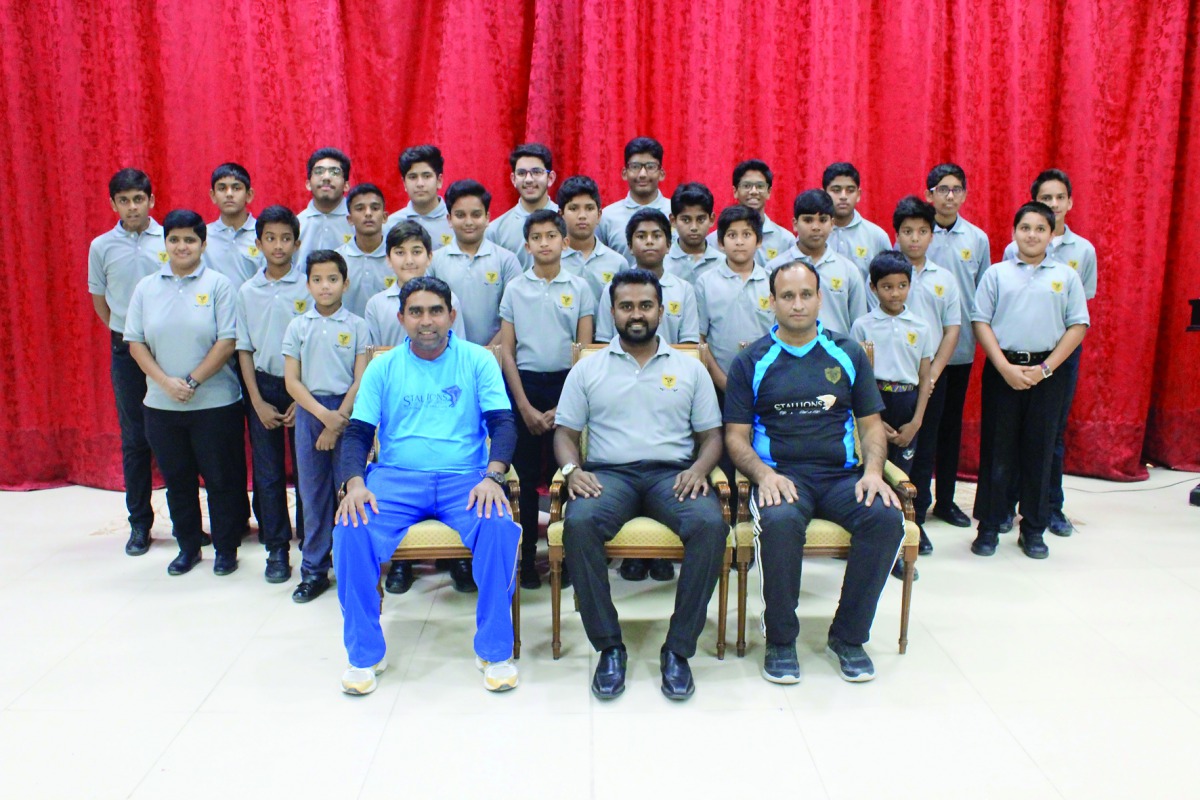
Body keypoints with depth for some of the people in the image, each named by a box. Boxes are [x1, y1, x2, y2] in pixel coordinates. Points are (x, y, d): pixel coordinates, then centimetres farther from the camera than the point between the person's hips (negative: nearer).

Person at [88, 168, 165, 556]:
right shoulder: (101, 247, 3)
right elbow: (99, 301, 13)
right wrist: (124, 333, 6)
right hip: (126, 350, 2)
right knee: (134, 439, 8)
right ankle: (139, 522, 18)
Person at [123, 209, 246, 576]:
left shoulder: (218, 285, -4)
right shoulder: (146, 287, 7)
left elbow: (228, 341, -10)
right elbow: (135, 341, 3)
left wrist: (193, 381, -14)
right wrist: (166, 382, -10)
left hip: (215, 403, -3)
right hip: (161, 405, 4)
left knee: (221, 478, 5)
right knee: (177, 479, 13)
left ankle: (226, 548, 20)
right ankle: (188, 546, 28)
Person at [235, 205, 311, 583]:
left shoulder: (309, 287, -3)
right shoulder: (247, 292, 4)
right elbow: (244, 349, 6)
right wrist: (258, 402, -1)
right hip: (263, 387, 2)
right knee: (268, 474, 5)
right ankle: (277, 549, 16)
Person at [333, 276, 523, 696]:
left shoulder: (478, 360, 8)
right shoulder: (383, 367, 13)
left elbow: (502, 423, 0)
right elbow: (358, 432, 8)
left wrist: (492, 476, -19)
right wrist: (355, 483, -12)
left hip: (465, 477, -1)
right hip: (395, 477, 2)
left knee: (500, 528, -31)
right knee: (351, 531, -27)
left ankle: (494, 649, -12)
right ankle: (365, 653, -6)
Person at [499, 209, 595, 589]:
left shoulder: (579, 288, 4)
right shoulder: (514, 289, 6)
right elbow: (507, 351, 4)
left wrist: (563, 406, -6)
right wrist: (525, 406, -5)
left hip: (566, 384, 0)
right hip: (525, 384, 1)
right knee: (525, 475, 2)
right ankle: (527, 558, 12)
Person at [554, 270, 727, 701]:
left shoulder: (690, 368, 16)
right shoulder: (588, 369, 15)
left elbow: (712, 435, 13)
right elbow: (565, 432, 12)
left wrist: (699, 469, -9)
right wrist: (572, 469, -10)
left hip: (673, 473, 1)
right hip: (608, 473, 0)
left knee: (711, 524, -33)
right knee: (578, 523, -34)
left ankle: (678, 649, -19)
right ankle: (609, 646, -19)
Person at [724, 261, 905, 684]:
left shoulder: (848, 354, 14)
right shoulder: (751, 361, 8)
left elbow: (871, 424, 15)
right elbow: (736, 435, 5)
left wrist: (873, 470, -5)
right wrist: (764, 474, -15)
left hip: (842, 476, 3)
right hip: (780, 475, -2)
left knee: (886, 517, -28)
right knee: (779, 520, -36)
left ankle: (848, 636, -8)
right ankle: (780, 639, -13)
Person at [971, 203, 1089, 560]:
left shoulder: (1066, 276, 7)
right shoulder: (996, 273, 5)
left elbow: (1078, 326, 3)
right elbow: (981, 322, 0)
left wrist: (1045, 368, -7)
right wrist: (1006, 368, -10)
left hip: (1047, 373, 1)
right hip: (1002, 370, -1)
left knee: (1039, 450, 6)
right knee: (996, 450, 3)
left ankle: (1033, 530, 17)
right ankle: (988, 527, 12)